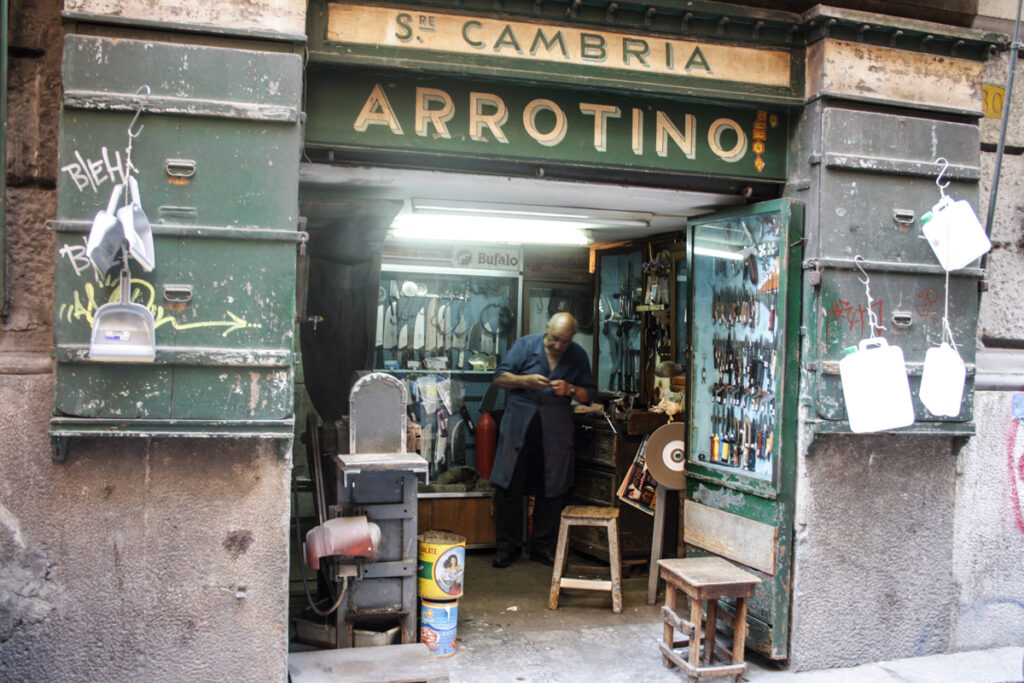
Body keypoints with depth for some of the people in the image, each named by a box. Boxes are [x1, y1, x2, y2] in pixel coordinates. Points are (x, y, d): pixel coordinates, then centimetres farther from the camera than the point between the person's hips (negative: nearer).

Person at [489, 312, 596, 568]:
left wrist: (570, 390, -14)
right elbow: (500, 376, -2)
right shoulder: (525, 345, -1)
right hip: (519, 425, -1)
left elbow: (589, 393, 6)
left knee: (551, 489, 6)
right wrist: (526, 380, -18)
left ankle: (543, 546, 20)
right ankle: (507, 545, 12)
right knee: (509, 486, -1)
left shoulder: (578, 356, 4)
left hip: (556, 431, 2)